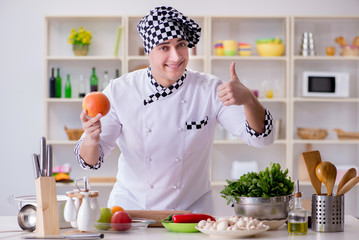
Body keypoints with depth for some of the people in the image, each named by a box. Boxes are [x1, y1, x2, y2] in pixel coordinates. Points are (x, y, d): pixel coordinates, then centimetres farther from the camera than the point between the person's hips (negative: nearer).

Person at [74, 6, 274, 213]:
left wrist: (248, 99, -32)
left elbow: (261, 138, -13)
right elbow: (91, 160, -8)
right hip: (131, 206, -1)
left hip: (191, 210, 1)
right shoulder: (119, 91, -8)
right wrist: (92, 140, -32)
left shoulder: (210, 90, -6)